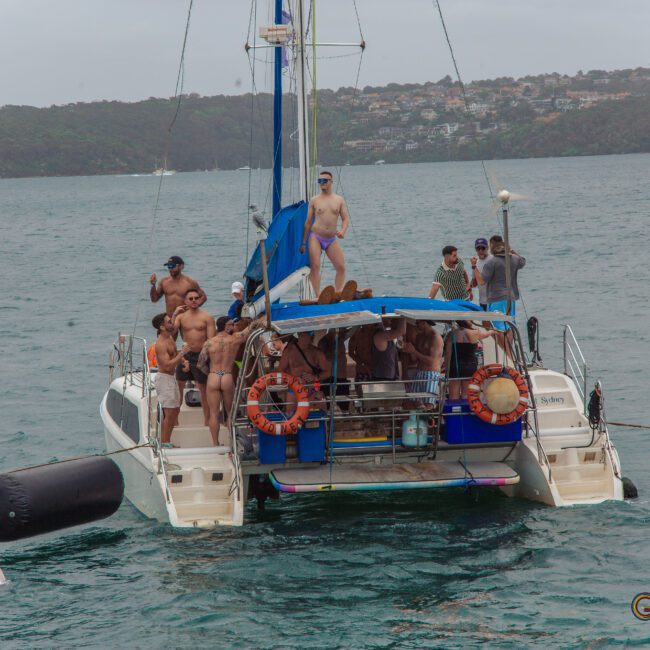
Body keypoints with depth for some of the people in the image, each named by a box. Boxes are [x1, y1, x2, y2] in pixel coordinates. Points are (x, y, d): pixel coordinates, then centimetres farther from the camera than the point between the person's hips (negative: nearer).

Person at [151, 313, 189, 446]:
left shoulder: (170, 338, 9)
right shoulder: (161, 344, -21)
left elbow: (174, 354, 25)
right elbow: (167, 365, -28)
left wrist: (183, 360, 4)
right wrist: (182, 353, -26)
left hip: (171, 378, 10)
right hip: (164, 378, -10)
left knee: (175, 410, 15)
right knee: (169, 413, -8)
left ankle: (166, 442, 22)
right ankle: (164, 444, -3)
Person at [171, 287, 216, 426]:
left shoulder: (207, 317, -3)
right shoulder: (181, 316, 6)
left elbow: (211, 340, -7)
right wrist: (174, 315, -16)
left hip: (200, 356, -3)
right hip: (185, 354, 3)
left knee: (204, 389, 5)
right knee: (178, 386, 4)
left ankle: (207, 421, 13)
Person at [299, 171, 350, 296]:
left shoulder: (339, 200, 9)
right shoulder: (314, 200, 5)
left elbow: (345, 218, 7)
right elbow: (308, 222, 7)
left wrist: (343, 230, -16)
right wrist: (303, 242, 5)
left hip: (331, 240, 2)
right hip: (315, 237, -2)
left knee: (341, 267, -6)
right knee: (315, 267, -12)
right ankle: (318, 296, -12)